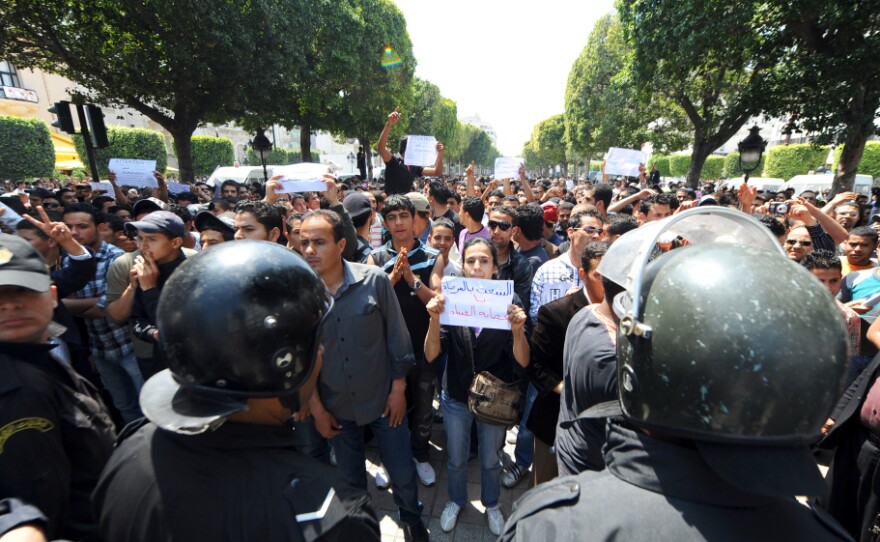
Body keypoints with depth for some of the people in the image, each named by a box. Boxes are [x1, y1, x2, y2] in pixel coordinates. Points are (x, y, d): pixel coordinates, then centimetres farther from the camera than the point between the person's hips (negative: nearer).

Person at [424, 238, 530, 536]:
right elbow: (431, 355, -19)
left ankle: (491, 504, 53)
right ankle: (456, 500, 53)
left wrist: (518, 330, -38)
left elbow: (522, 361, -18)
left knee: (490, 460, 23)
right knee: (456, 459, 23)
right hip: (456, 398, 1)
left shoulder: (509, 302, -15)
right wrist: (435, 320, -36)